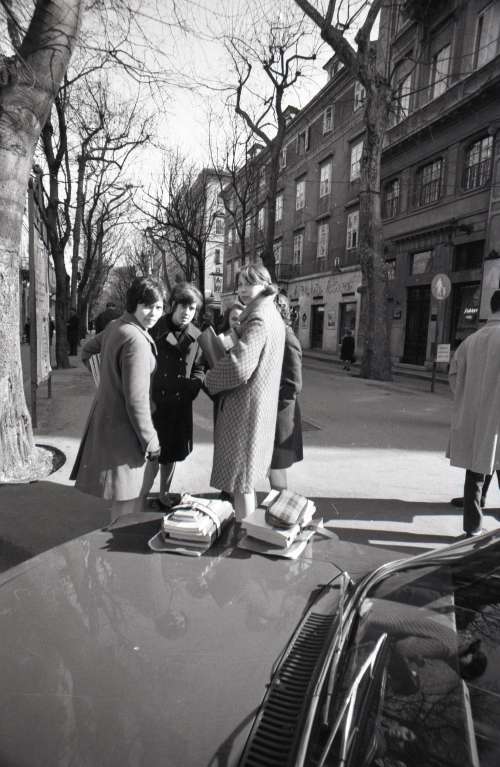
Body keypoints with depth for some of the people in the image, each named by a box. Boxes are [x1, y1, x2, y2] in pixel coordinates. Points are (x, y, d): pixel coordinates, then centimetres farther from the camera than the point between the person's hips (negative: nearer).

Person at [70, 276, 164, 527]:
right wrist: (151, 441, -15)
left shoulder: (115, 326, 5)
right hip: (123, 425, -10)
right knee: (128, 507, 3)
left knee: (129, 496, 25)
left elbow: (87, 350, 24)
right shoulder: (136, 340, -23)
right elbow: (136, 399, -24)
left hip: (107, 415, 10)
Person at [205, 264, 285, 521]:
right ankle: (248, 520, 36)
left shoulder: (257, 320, -19)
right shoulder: (271, 314, 12)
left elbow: (238, 367, -28)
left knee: (240, 479, 0)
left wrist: (209, 381, -12)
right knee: (246, 475, 22)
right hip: (262, 402, 10)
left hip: (245, 405, -10)